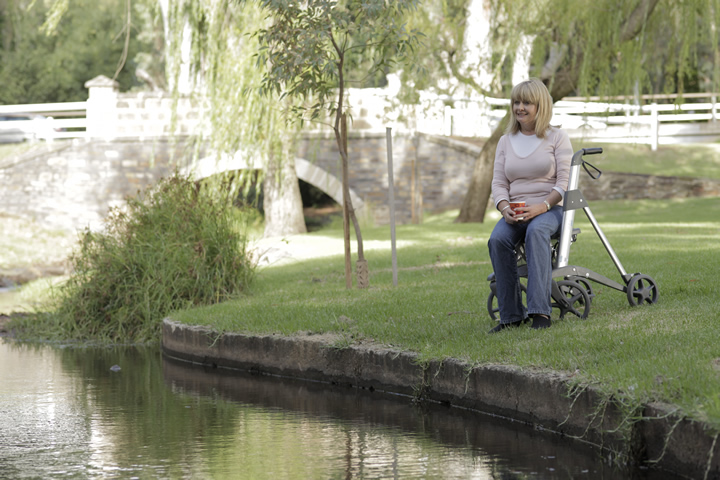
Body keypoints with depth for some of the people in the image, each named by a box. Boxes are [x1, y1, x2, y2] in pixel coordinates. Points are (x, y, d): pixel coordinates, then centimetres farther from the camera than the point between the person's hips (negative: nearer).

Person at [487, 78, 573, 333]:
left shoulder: (557, 137, 5)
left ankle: (540, 310, -45)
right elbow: (498, 183, 11)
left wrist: (541, 207, -20)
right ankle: (512, 314, -25)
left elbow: (564, 182, -3)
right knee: (497, 239, -30)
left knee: (536, 231, -39)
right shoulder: (506, 141, 17)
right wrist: (505, 207, -11)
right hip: (515, 212, 3)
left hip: (550, 208, -3)